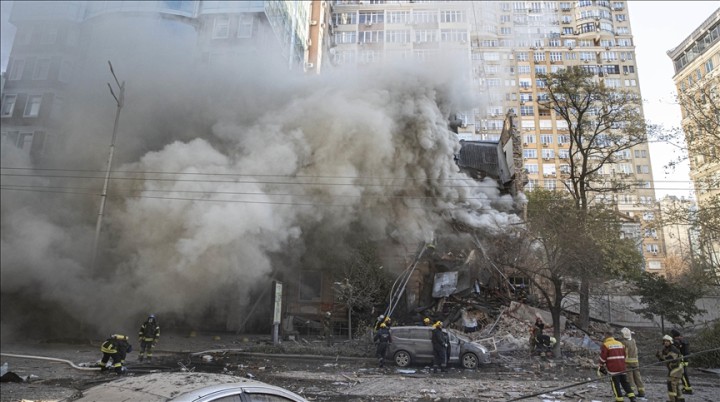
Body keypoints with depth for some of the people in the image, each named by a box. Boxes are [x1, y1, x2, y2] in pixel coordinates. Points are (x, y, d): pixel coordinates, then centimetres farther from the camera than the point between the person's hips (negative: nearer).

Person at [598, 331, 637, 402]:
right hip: (622, 367, 6)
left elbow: (603, 357, -10)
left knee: (615, 384, 3)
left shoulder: (605, 345, -8)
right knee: (625, 382, 14)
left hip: (613, 369, -6)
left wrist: (601, 366, 4)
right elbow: (624, 355, 20)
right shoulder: (620, 344, 13)